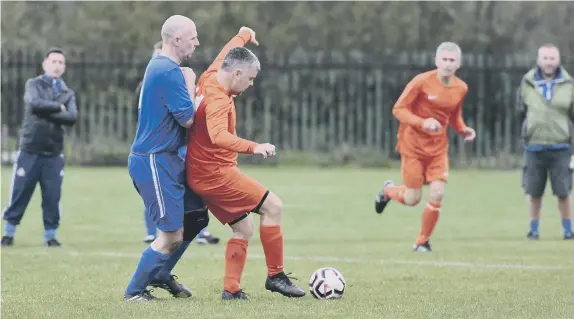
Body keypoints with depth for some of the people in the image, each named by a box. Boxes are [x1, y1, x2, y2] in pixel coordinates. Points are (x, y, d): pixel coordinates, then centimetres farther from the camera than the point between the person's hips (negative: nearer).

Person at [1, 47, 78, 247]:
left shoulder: (68, 93, 11)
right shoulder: (33, 85, 4)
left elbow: (72, 117, -7)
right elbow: (35, 103, -18)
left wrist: (47, 112, -13)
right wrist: (58, 107, -8)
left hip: (54, 154, 2)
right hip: (30, 150, -2)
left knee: (52, 196, 0)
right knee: (19, 194, 0)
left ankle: (50, 235, 10)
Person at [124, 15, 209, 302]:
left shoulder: (158, 66, 13)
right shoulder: (169, 72, -20)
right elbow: (188, 119, -18)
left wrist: (193, 91, 3)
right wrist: (190, 83, -8)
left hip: (166, 159, 11)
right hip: (154, 162, -11)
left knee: (196, 216, 16)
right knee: (172, 235, -7)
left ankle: (161, 275, 28)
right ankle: (134, 291, 5)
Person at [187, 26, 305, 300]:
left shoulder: (210, 77, 5)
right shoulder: (218, 99, -24)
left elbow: (225, 53, 28)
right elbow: (218, 135, -43)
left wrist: (243, 36, 47)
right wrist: (253, 147, -55)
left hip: (203, 173, 10)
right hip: (215, 174, -10)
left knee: (244, 228, 12)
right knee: (273, 206, -9)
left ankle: (231, 289, 11)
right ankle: (275, 276, -5)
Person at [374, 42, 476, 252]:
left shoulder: (461, 88, 0)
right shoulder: (422, 82, -16)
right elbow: (398, 109, -14)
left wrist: (463, 130, -5)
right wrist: (422, 123, -29)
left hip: (438, 148, 4)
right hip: (413, 145, -4)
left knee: (437, 195, -10)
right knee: (412, 199, -1)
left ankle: (422, 241, 10)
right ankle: (388, 190, 36)